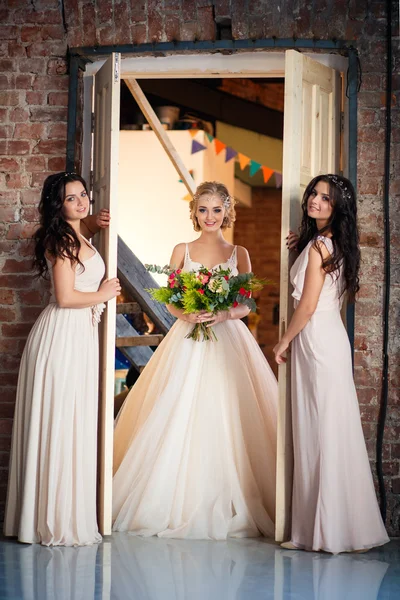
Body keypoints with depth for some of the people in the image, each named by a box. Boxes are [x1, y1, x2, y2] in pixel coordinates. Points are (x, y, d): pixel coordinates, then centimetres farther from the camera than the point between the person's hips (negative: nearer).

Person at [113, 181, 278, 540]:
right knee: (180, 418, -5)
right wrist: (188, 314, -13)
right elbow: (170, 300, 7)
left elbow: (247, 305, 6)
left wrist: (224, 314, -13)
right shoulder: (182, 251, 8)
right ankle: (177, 503, 3)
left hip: (228, 339, 0)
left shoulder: (239, 254, 8)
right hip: (187, 340, 0)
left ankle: (223, 505, 2)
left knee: (226, 419, -6)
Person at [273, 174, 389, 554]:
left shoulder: (318, 246, -13)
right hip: (325, 337, 9)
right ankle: (318, 527, 13)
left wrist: (283, 342, -2)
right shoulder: (331, 244, 14)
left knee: (326, 433, -5)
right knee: (316, 432, 10)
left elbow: (307, 306, -15)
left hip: (317, 339, -9)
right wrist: (300, 248, 15)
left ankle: (335, 530, -1)